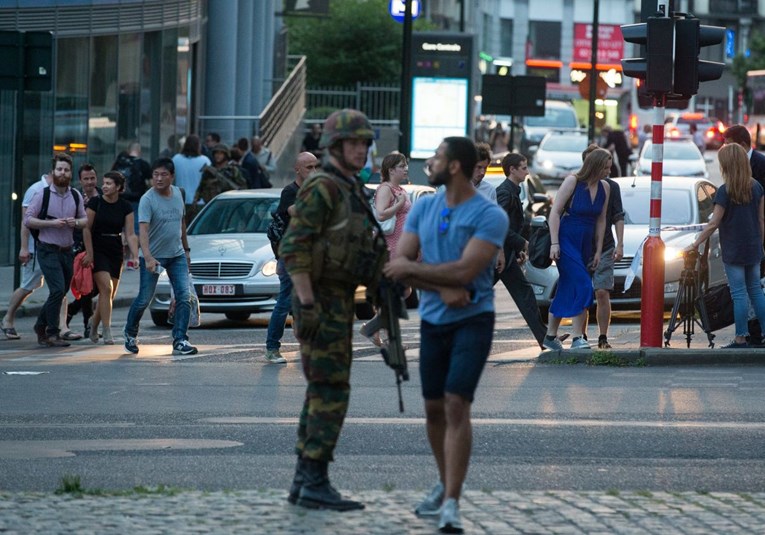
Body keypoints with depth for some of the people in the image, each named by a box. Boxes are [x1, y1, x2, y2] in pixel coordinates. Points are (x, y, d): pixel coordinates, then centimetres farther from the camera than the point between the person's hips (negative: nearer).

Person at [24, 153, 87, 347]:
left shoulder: (75, 196, 7)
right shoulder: (42, 194, -6)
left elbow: (85, 219, 15)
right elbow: (28, 219, -8)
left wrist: (75, 223, -8)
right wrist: (52, 223, -18)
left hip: (67, 251, 5)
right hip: (48, 251, -5)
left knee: (61, 293, 11)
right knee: (58, 290, -17)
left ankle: (41, 326, 31)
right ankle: (52, 334, -9)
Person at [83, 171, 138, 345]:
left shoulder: (125, 207, 1)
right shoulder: (95, 202, -5)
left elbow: (130, 234, 0)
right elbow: (87, 228, -5)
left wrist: (135, 256, -12)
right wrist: (89, 253, -10)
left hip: (115, 252, 3)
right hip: (97, 250, -3)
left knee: (110, 295, 6)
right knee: (106, 288, -17)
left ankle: (94, 322, 29)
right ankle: (107, 333, -15)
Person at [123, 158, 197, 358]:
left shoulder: (177, 193, 3)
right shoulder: (147, 200, -17)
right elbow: (143, 230, -29)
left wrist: (186, 249, 20)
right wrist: (148, 257, -41)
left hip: (176, 255, 5)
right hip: (153, 256, -5)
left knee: (184, 297, -8)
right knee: (144, 299, 3)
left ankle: (180, 341, -8)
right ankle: (130, 333, 28)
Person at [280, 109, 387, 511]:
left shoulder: (349, 192, 17)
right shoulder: (321, 188, -14)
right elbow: (294, 247, -20)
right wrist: (307, 304, -25)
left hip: (337, 302, 10)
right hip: (321, 301, -10)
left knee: (322, 392, 10)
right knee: (331, 391, -11)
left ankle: (305, 480, 12)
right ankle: (315, 482, -11)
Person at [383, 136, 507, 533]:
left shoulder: (489, 216, -12)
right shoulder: (423, 209, 6)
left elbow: (465, 270, -21)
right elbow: (398, 265, -1)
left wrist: (412, 268, -10)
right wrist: (442, 289, -16)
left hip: (473, 321, -6)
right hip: (433, 321, 6)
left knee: (456, 404, -16)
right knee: (433, 408, 12)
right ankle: (445, 484, 33)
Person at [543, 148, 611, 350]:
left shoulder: (604, 187, 6)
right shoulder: (572, 182, -11)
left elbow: (600, 221, 13)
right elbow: (555, 212, -11)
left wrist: (598, 251, 11)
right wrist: (554, 243, -17)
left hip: (585, 243, 6)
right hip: (566, 240, -6)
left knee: (567, 290, 8)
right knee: (582, 286, -18)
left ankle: (550, 336, 16)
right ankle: (577, 338, -17)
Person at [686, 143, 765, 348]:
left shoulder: (725, 191, -15)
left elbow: (713, 223, -14)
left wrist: (696, 244, -7)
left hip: (733, 251, -5)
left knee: (739, 293, -1)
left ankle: (741, 339, 1)